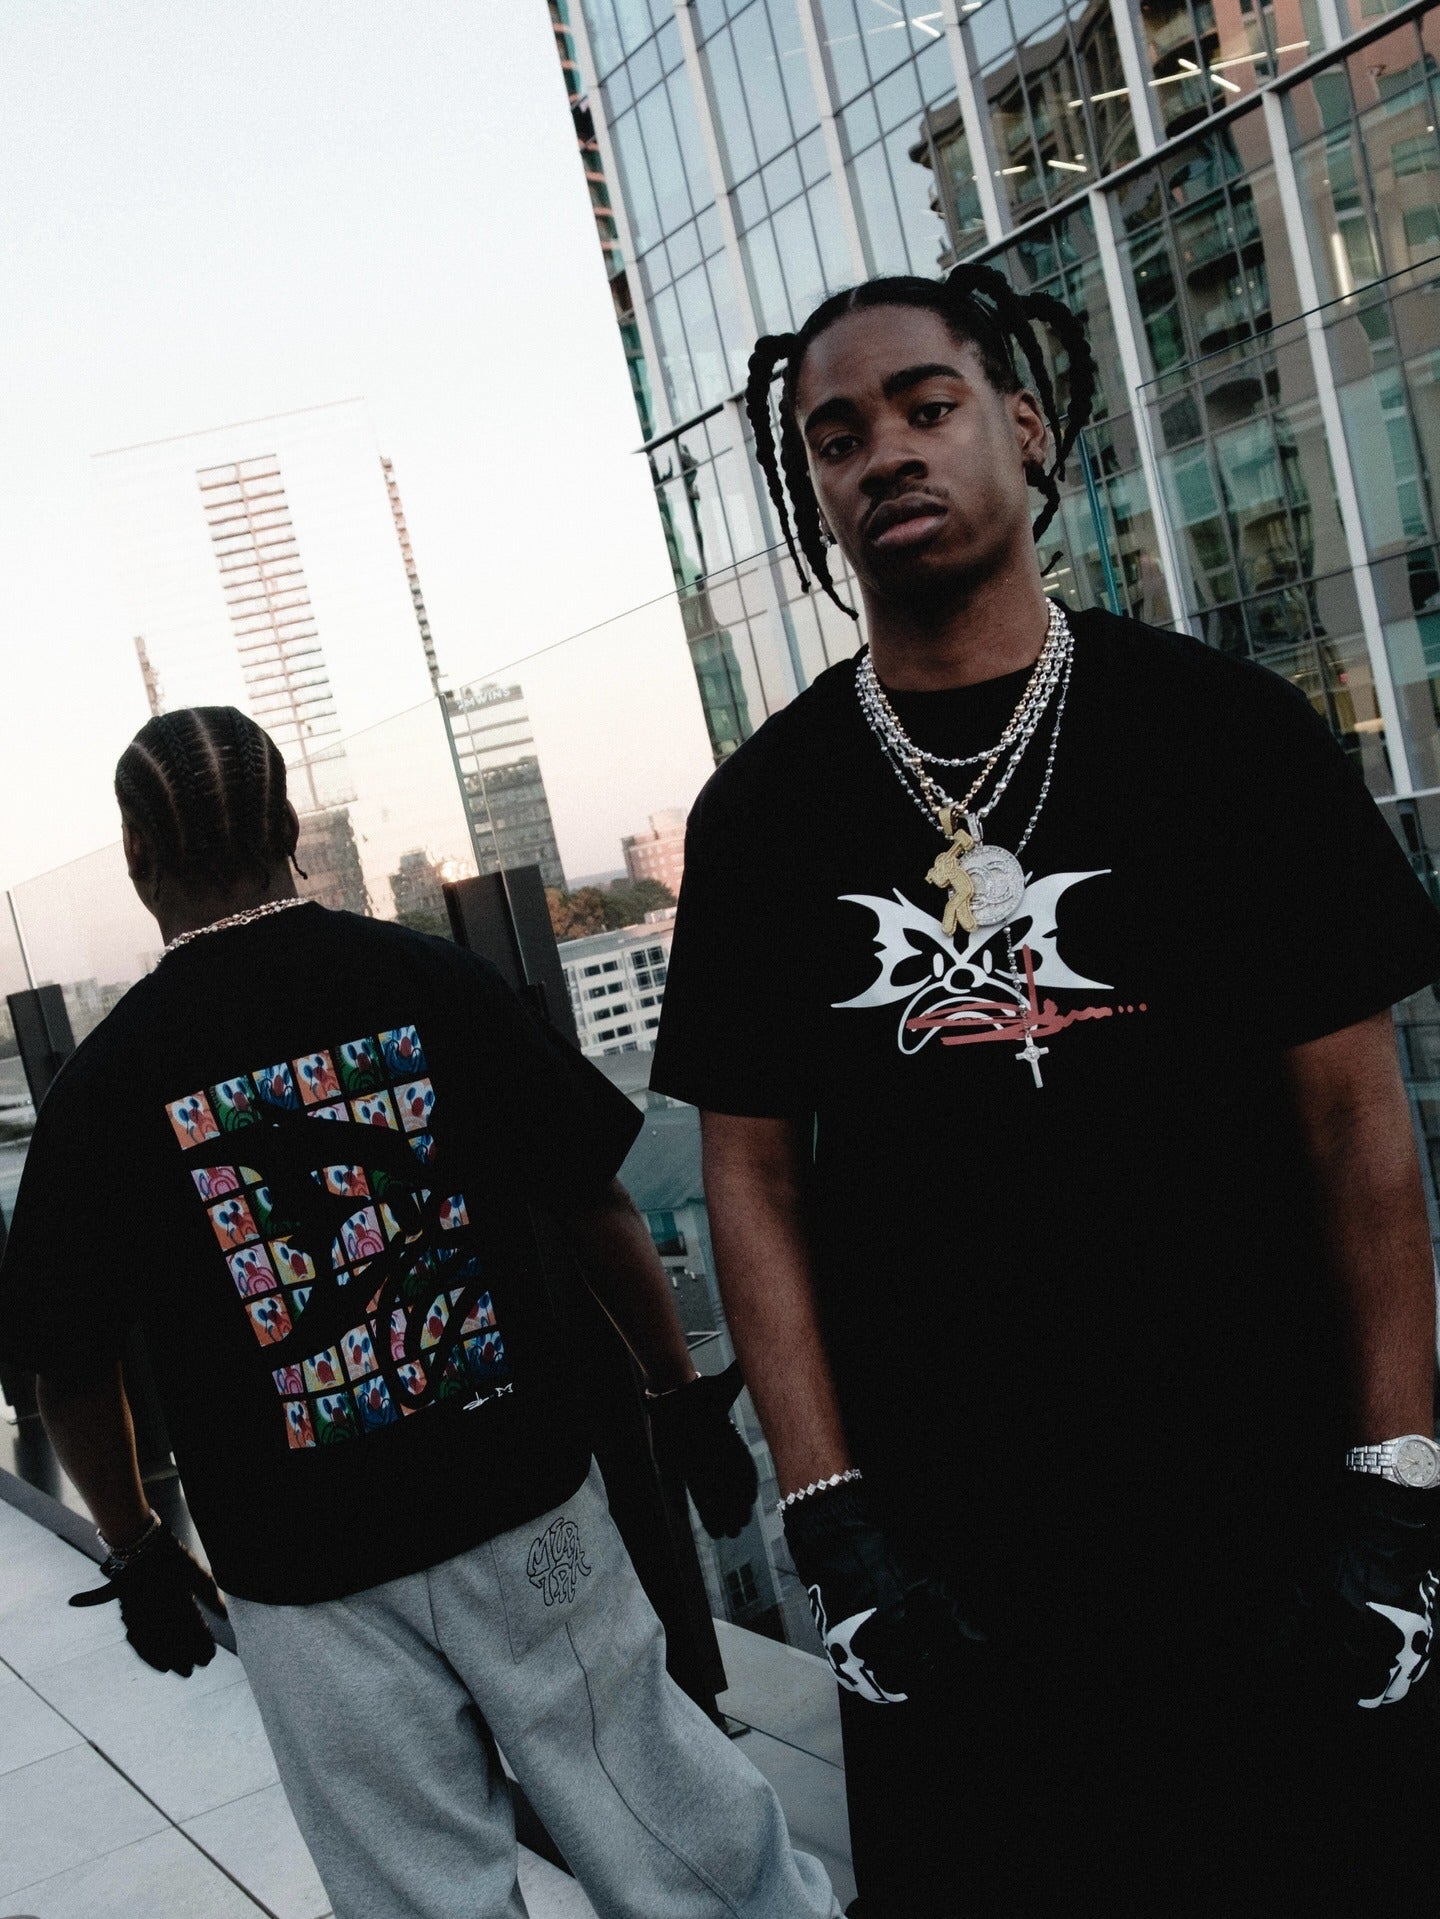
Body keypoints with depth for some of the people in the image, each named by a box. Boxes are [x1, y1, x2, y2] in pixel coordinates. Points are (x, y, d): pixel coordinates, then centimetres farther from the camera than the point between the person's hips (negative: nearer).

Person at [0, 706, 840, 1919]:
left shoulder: (106, 1082, -6)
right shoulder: (436, 983, -6)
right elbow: (598, 1208, -3)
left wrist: (133, 1547, 14)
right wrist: (684, 1398, 8)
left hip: (303, 1578, 0)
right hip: (525, 1503, 1)